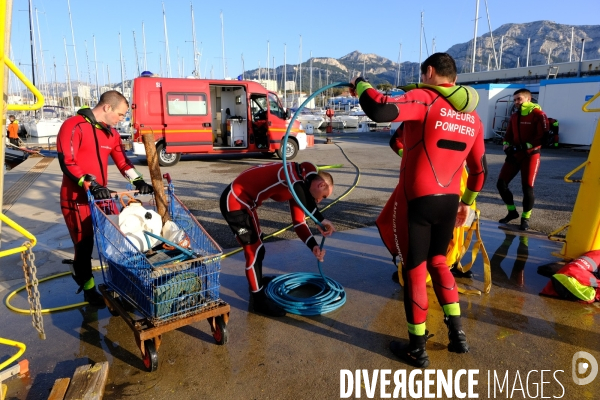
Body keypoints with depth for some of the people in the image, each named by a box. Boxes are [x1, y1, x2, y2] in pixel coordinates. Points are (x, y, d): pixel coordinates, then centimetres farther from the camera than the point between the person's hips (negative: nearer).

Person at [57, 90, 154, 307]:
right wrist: (90, 185, -28)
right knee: (84, 244, 2)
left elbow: (123, 162, 12)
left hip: (101, 196, 7)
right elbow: (66, 163, -19)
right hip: (77, 198, -7)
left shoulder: (111, 133, 10)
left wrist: (139, 182, -3)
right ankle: (88, 288, 21)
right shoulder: (73, 127, -13)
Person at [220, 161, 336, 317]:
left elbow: (299, 222, 9)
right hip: (235, 202, -11)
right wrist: (320, 220, -36)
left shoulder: (298, 187, 9)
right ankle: (259, 299, 13)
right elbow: (301, 193, -43)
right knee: (254, 249, -3)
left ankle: (256, 280, 49)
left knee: (256, 243, 26)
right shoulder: (301, 172, -19)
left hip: (244, 201, 11)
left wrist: (313, 246, -4)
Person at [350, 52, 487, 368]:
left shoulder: (424, 98, -10)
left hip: (417, 200, -6)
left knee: (414, 270, 6)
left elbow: (380, 110, -28)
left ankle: (417, 349, 21)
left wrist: (360, 85, -8)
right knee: (437, 261, 25)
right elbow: (479, 168, 18)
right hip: (449, 200, 7)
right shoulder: (472, 116, 12)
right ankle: (457, 333, 28)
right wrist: (467, 201, 31)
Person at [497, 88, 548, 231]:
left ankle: (525, 218, 11)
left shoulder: (538, 114, -7)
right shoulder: (514, 116, 12)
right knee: (501, 184, 1)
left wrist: (526, 146, -22)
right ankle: (512, 211, 20)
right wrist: (507, 145, 0)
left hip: (530, 155, -6)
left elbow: (543, 136, -14)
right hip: (514, 155, 6)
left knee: (527, 188, -7)